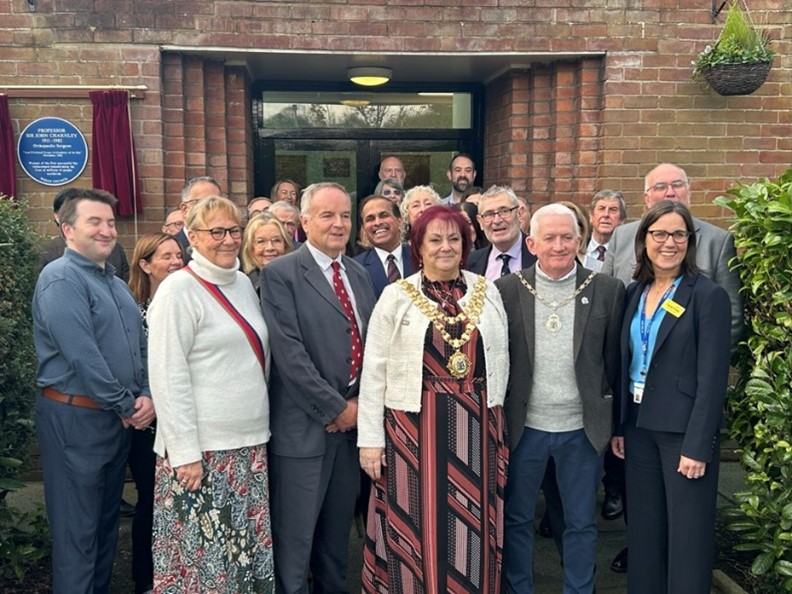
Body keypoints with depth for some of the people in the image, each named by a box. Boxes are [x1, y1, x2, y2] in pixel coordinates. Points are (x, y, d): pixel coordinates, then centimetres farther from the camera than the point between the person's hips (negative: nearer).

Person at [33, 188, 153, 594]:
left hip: (119, 419, 8)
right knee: (77, 530, 3)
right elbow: (82, 356, -21)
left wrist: (147, 396, -3)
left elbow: (140, 344, 14)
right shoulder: (61, 279, -14)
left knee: (106, 521, 18)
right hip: (75, 419, -8)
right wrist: (127, 406, -13)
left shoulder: (115, 282, 14)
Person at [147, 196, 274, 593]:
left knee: (248, 549, 14)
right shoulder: (179, 289, -10)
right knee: (202, 552, 4)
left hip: (250, 442, 7)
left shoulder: (244, 283, 11)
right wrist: (184, 452, -17)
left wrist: (257, 431, 15)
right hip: (201, 450, -6)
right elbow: (167, 378, -14)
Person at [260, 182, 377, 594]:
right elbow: (289, 352, -16)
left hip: (354, 419, 6)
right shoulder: (280, 274, -9)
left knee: (338, 529, 18)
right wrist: (333, 408, -14)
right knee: (295, 535, 4)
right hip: (304, 425, -6)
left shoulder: (358, 274, 13)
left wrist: (359, 402, -2)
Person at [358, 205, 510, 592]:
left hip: (476, 428, 3)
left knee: (471, 527, 12)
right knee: (418, 527, 7)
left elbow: (500, 360, 10)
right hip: (415, 427, -2)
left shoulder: (487, 292, 6)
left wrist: (493, 416, 7)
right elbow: (374, 371, -3)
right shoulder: (396, 296, -2)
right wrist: (370, 438, -6)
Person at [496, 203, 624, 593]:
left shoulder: (608, 291, -4)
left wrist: (611, 420, 2)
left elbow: (614, 359, 1)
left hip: (582, 428, 0)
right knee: (515, 518, 15)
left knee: (582, 522, 15)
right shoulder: (506, 290, -4)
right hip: (524, 426, 0)